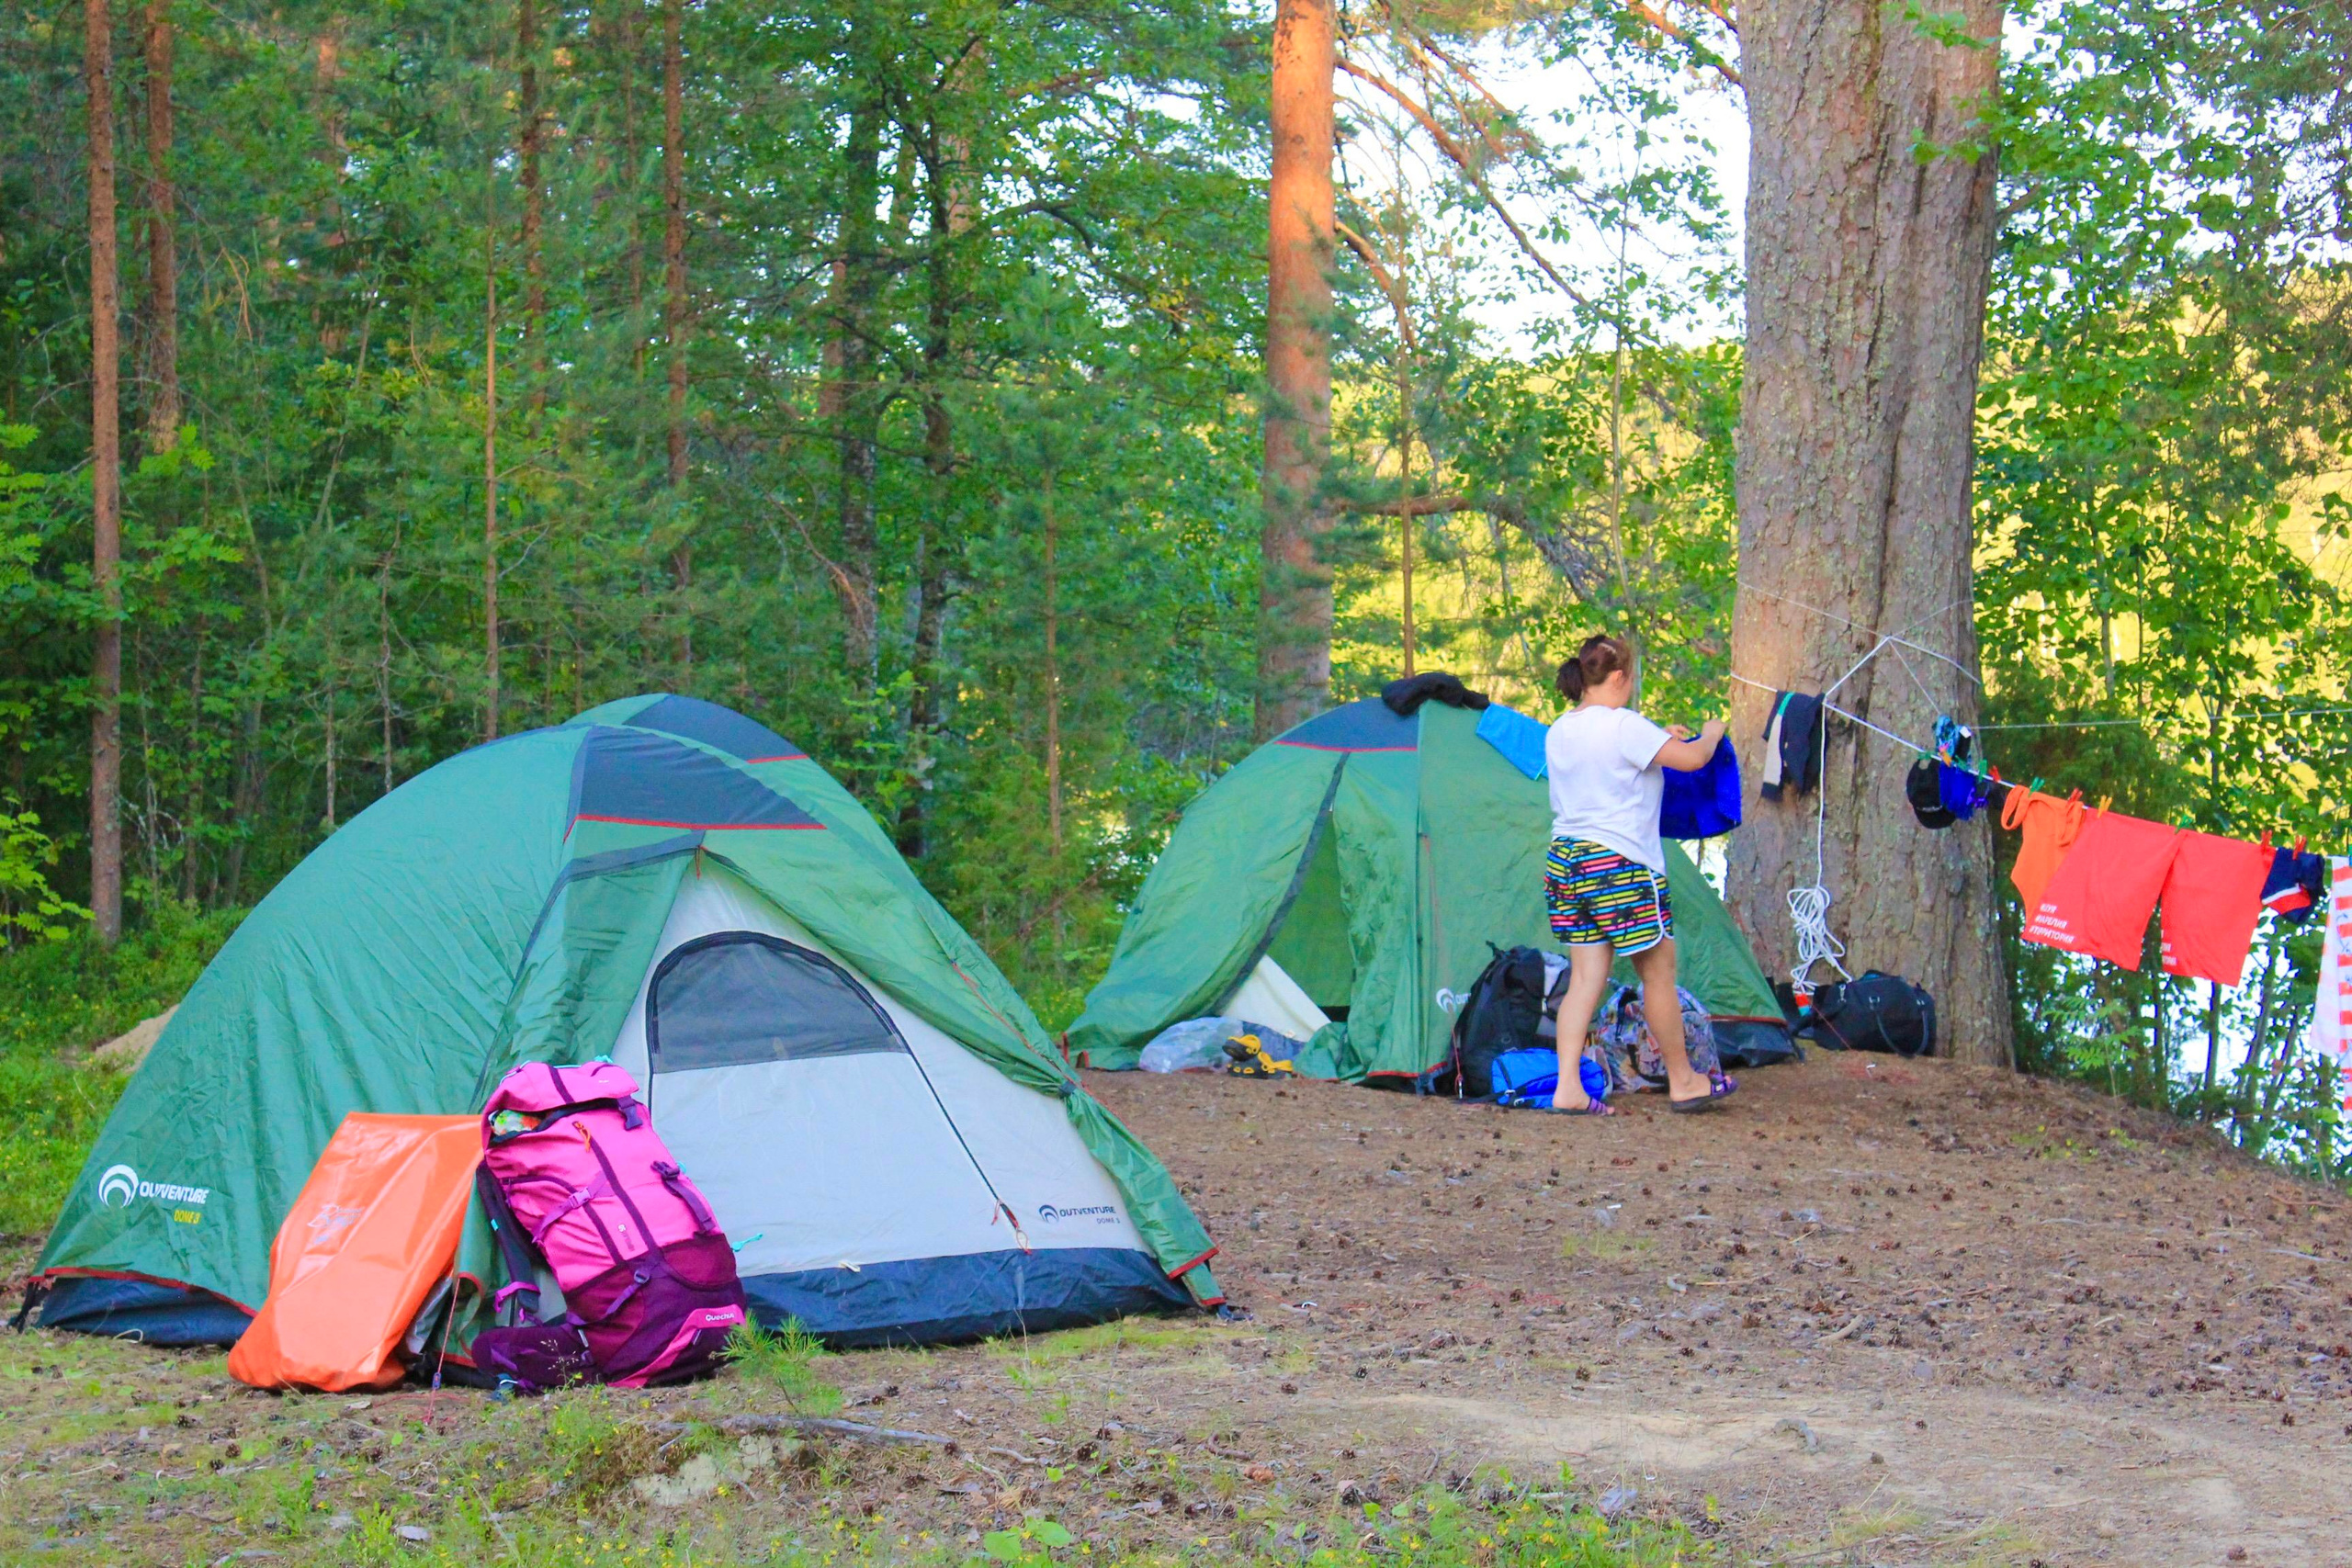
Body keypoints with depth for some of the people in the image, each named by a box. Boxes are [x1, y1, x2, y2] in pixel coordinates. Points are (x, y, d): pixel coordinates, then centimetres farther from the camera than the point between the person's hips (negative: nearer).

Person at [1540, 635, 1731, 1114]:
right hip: (1619, 867, -8)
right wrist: (1710, 734, 9)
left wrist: (1661, 740, 27)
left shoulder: (1558, 732, 11)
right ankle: (1682, 1082, 16)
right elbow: (1691, 759, -12)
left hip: (1565, 861, 8)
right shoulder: (1624, 726, -14)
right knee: (1657, 972, 6)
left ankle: (1568, 1088, -4)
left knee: (1585, 975, 6)